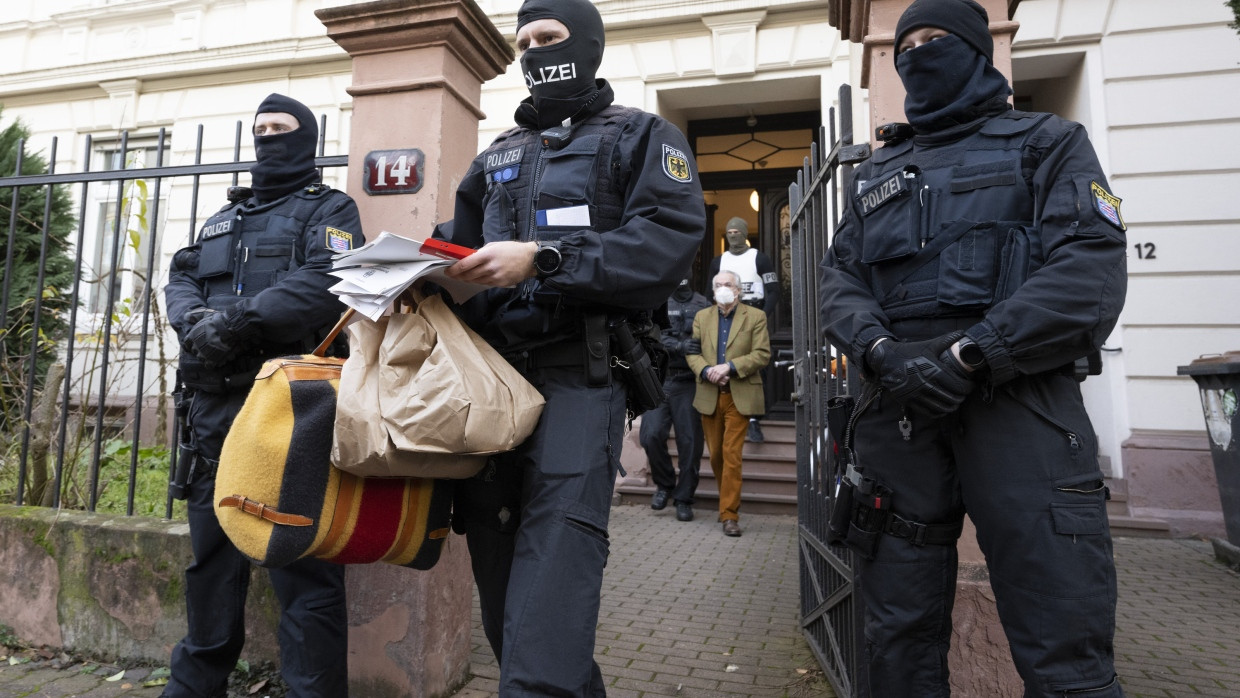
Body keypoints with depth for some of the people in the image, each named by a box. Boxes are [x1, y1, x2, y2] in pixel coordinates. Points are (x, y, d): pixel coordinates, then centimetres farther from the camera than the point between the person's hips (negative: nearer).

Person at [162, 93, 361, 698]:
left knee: (302, 558, -6)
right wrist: (194, 318, -7)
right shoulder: (224, 218, 27)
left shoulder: (329, 210, 7)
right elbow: (181, 279, 15)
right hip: (213, 402, 7)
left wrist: (238, 320, -19)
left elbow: (324, 282, -12)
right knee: (211, 553, 16)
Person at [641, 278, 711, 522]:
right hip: (659, 380, 0)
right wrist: (680, 346, -20)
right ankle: (664, 484, 19)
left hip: (689, 383, 0)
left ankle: (684, 498, 16)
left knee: (690, 441, 0)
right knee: (651, 435, -8)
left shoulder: (702, 305, 8)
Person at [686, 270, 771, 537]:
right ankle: (729, 500, 31)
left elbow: (762, 354, -6)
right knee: (715, 455, 11)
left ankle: (729, 513, 0)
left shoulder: (755, 317, 3)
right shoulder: (702, 316, 13)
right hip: (709, 396, 4)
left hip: (739, 396, -3)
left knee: (732, 454, -8)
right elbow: (691, 351, 7)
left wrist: (729, 367, -17)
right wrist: (706, 370, -13)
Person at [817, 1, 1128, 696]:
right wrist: (882, 351, -10)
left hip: (1019, 396, -3)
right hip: (897, 404, 4)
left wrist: (970, 357, -16)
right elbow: (841, 276, 11)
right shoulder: (876, 173, 23)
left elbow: (1092, 267, -3)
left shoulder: (1047, 142, 12)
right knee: (901, 636, 10)